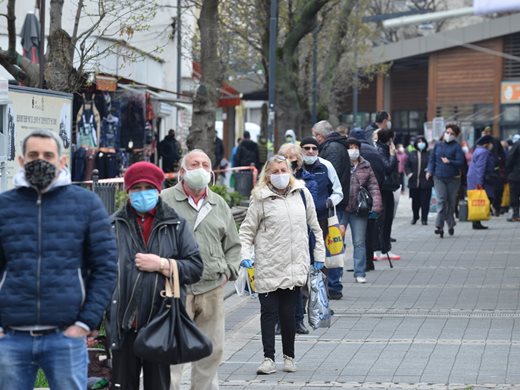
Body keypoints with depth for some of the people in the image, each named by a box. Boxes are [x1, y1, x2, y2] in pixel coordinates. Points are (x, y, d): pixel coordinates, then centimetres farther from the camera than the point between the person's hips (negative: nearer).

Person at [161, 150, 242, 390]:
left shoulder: (219, 205, 16)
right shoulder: (165, 200, 0)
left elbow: (233, 245, 24)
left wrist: (228, 272, 11)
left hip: (212, 289, 5)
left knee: (212, 350, 10)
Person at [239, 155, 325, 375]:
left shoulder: (302, 193, 7)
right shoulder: (260, 199, -1)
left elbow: (315, 227, 15)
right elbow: (246, 231, 2)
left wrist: (319, 255, 14)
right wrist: (244, 256, -12)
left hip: (295, 266, 2)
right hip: (268, 269, -2)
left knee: (288, 313, 8)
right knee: (269, 312, -1)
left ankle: (289, 356, 20)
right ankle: (269, 358, 3)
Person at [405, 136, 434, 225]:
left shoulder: (429, 154, 2)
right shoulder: (411, 155, 9)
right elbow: (406, 165, 10)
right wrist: (409, 173, -5)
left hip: (426, 182, -2)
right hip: (414, 182, 2)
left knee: (425, 201, -3)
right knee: (415, 201, 11)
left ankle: (424, 219, 6)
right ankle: (415, 217, 29)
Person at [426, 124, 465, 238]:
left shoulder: (456, 147, -2)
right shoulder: (438, 145, 8)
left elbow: (460, 162, -8)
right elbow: (432, 159, 12)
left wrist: (449, 162, -23)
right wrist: (430, 171, -2)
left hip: (453, 178, -1)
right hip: (439, 177, 1)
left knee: (451, 202, 9)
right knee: (441, 200, -12)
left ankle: (450, 224, 25)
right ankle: (439, 226, -16)